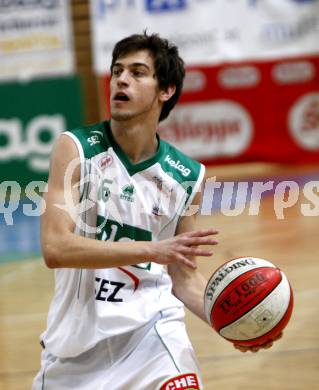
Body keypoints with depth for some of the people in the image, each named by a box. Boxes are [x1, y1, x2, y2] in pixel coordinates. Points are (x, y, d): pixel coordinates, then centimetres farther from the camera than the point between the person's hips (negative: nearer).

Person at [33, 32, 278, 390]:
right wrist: (153, 250, -31)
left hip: (150, 327, 0)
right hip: (76, 337, 0)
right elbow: (55, 247, -22)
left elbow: (183, 277, 9)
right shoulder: (76, 148, -9)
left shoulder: (187, 176, -1)